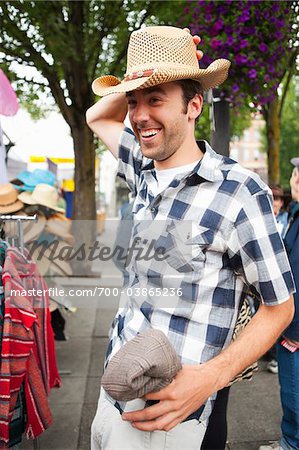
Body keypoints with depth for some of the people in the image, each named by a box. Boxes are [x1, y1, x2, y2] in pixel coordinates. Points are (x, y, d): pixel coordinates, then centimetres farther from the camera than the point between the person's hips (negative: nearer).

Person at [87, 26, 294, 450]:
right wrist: (130, 89, -1)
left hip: (163, 408, -6)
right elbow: (97, 118, 20)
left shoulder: (240, 191, -18)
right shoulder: (145, 171, 2)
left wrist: (209, 377, -25)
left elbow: (279, 307, -11)